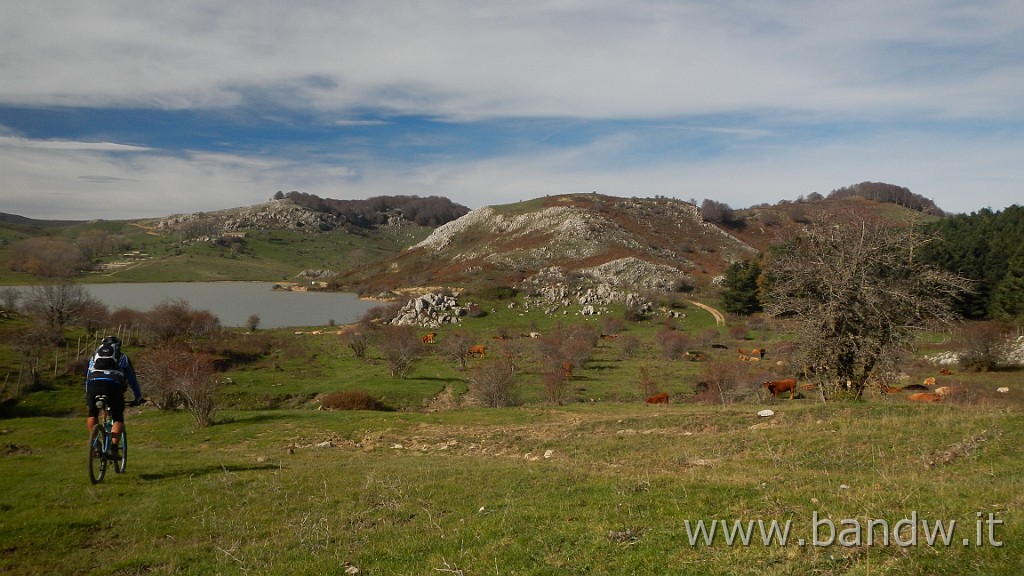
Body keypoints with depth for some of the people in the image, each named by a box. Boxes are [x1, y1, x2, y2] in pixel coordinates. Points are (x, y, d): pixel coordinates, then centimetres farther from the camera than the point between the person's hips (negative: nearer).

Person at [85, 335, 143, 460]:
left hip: (94, 384, 2)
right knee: (118, 419, 12)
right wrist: (138, 397, 40)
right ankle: (113, 447, -6)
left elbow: (87, 378, 39)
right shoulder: (123, 357, 29)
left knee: (92, 414, 26)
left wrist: (88, 395, 49)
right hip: (113, 385, -2)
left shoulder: (94, 356, 34)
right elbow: (132, 379, 32)